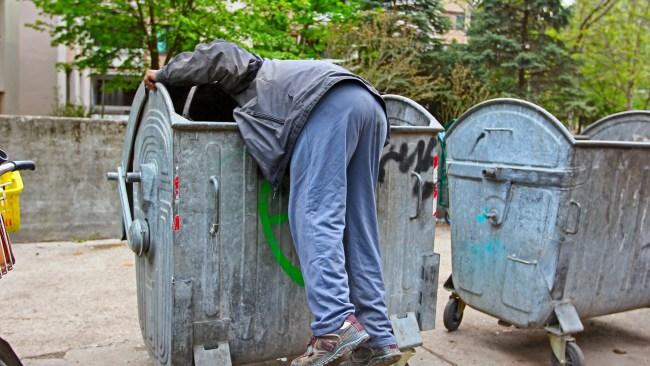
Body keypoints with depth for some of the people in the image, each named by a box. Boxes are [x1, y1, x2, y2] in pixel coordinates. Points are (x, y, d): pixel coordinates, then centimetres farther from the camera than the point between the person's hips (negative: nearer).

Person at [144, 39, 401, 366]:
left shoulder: (249, 73, 24)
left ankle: (336, 327, -25)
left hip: (331, 105, -8)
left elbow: (221, 55, 5)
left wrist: (165, 74, 17)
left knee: (314, 216, -13)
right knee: (358, 229, 4)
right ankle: (378, 339, 3)